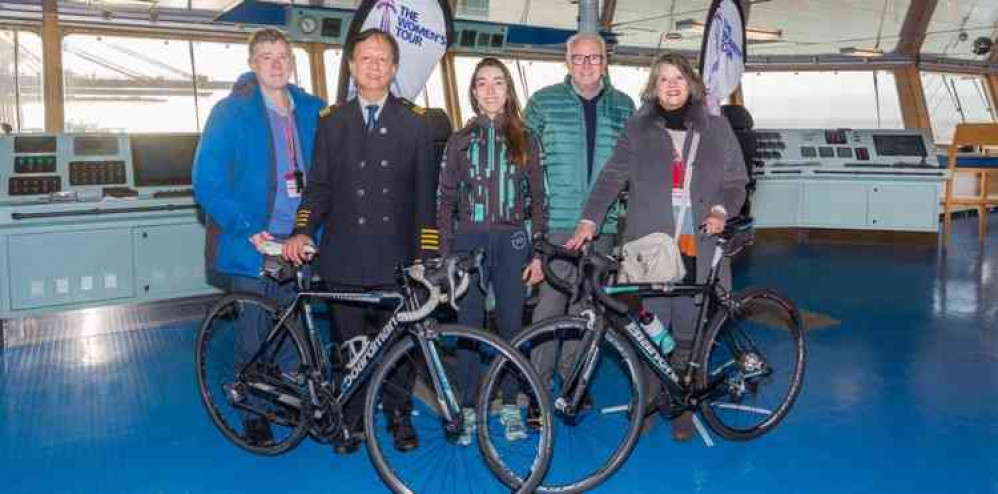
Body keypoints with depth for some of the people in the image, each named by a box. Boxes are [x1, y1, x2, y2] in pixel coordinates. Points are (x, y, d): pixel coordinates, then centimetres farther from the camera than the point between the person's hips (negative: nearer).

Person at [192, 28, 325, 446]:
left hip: (298, 242, 3)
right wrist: (249, 231, -17)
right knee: (254, 335, 6)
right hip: (252, 244, -3)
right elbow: (207, 183, -10)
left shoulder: (311, 111, 5)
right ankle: (253, 410, 24)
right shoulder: (231, 112, -6)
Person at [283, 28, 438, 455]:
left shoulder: (414, 121, 7)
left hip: (397, 258, -1)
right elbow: (319, 186, 9)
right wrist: (302, 232, -7)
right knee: (351, 346, 7)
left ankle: (399, 416, 24)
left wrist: (427, 251, -3)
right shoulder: (332, 122, 10)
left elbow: (425, 191, 3)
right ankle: (352, 419, 24)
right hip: (345, 259, 1)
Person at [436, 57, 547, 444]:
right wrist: (446, 254, -2)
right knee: (468, 325, 1)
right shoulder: (460, 141, 6)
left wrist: (538, 254, 0)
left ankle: (510, 405, 17)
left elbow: (538, 199, 6)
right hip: (470, 240, 0)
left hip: (512, 241, 0)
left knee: (511, 323, 4)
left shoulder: (525, 141, 7)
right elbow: (445, 201, 6)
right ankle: (468, 408, 12)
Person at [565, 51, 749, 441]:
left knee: (688, 332, 4)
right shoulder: (638, 129, 8)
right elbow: (612, 177, 0)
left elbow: (736, 180, 13)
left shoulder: (716, 128, 11)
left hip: (698, 247, 1)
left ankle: (682, 408, 19)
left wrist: (720, 210, -6)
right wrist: (589, 221, -11)